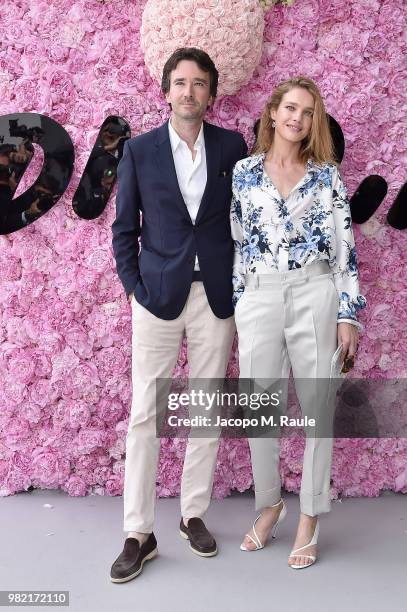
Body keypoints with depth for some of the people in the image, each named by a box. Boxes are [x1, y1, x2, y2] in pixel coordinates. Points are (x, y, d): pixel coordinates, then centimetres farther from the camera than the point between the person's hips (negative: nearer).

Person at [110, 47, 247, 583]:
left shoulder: (232, 146, 4)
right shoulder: (139, 150, 2)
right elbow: (124, 230, 6)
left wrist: (241, 292, 3)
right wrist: (136, 289, -2)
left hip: (217, 296, 1)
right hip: (159, 296, -1)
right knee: (145, 414, 0)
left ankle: (194, 514, 24)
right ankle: (139, 533, 11)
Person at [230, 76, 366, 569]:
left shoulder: (327, 175, 4)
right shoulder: (244, 171, 8)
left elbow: (344, 248, 1)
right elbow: (236, 242, 10)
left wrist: (347, 314, -5)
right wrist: (235, 305, 7)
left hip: (314, 296, -1)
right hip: (259, 299, 1)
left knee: (317, 406, 4)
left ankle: (309, 518, 19)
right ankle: (269, 504, 28)